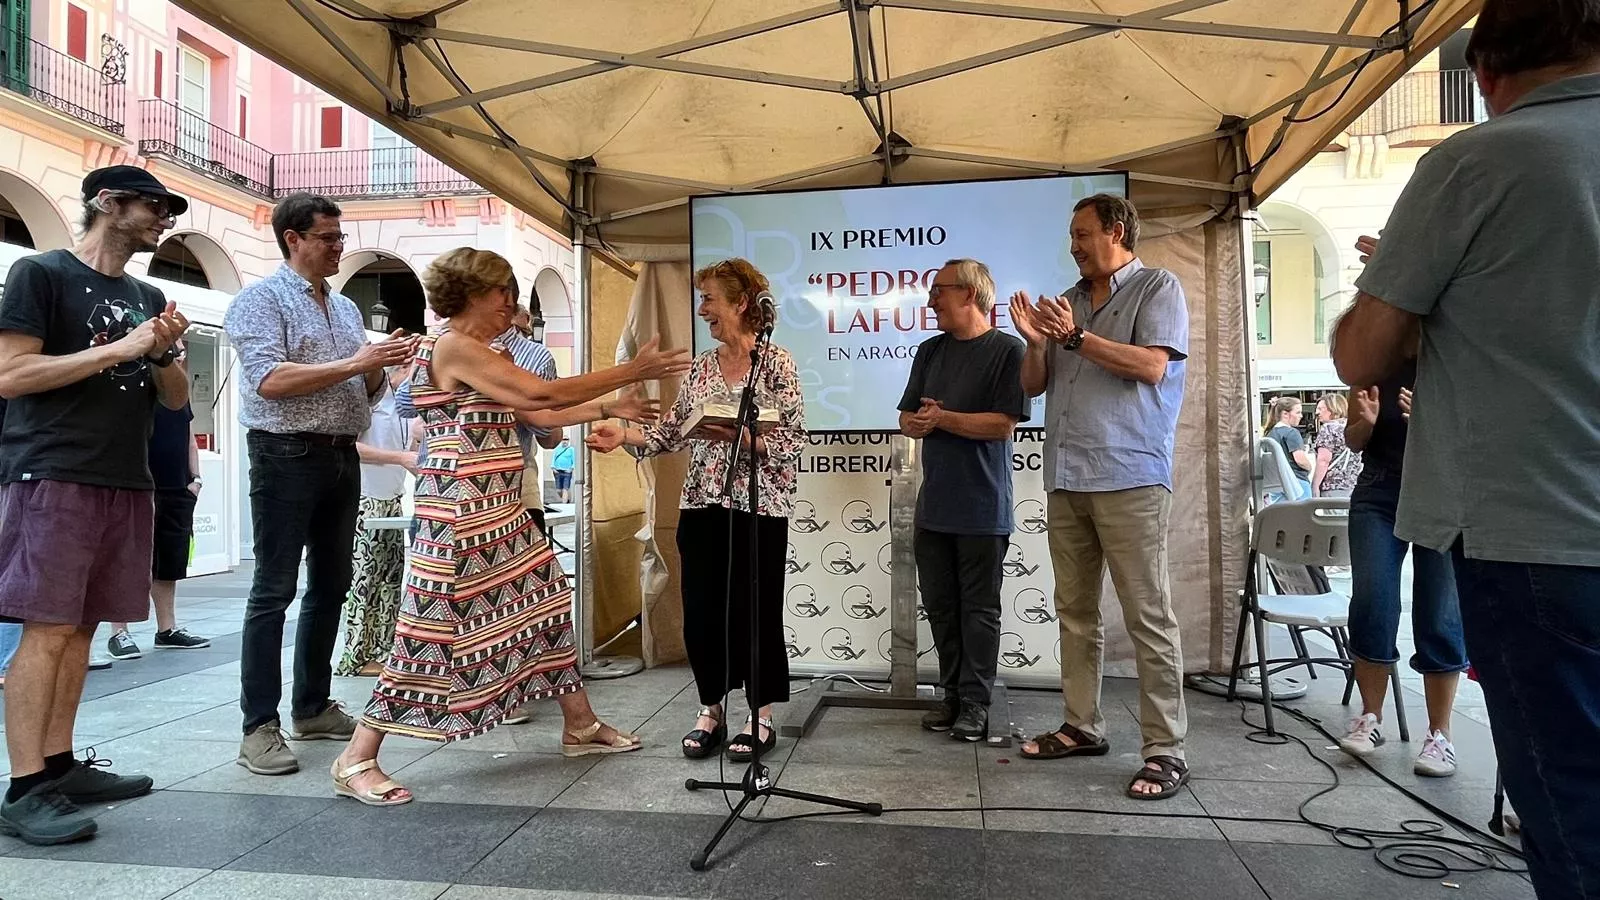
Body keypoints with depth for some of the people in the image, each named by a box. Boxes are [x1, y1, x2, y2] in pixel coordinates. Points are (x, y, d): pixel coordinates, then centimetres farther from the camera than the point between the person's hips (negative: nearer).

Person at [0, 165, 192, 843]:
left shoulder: (147, 297, 18)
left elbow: (176, 399, 19)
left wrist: (162, 352, -1)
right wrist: (119, 349, -14)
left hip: (127, 483, 7)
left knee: (81, 628, 8)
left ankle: (59, 767, 14)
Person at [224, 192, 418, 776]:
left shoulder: (346, 307, 17)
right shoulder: (260, 300, -3)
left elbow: (366, 392, 18)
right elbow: (270, 380, -18)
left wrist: (382, 365, -3)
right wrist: (355, 362, -17)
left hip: (343, 458, 7)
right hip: (287, 454, -7)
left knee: (331, 585, 11)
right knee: (274, 590, -5)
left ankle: (313, 707, 22)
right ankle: (259, 727, 2)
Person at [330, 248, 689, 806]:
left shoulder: (480, 355, 17)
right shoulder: (454, 347, -13)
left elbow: (534, 416, 16)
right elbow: (543, 395, -19)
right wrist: (631, 372, -13)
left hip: (500, 510, 10)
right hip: (462, 512, -10)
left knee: (544, 604, 13)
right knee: (434, 627, -6)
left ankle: (581, 726, 25)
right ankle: (356, 761, 6)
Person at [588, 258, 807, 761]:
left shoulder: (776, 362, -6)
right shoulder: (701, 366, 11)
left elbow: (791, 442, -12)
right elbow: (673, 433, 10)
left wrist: (736, 435, -23)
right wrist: (624, 436, -3)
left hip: (758, 505, -5)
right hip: (701, 503, 6)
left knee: (755, 610, 3)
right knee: (701, 610, 8)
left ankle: (761, 718, 19)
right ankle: (711, 711, 25)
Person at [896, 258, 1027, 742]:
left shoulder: (1007, 350, -5)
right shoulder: (930, 351, 14)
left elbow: (1004, 424, -14)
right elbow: (908, 417, 13)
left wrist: (941, 418, -10)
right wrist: (916, 423, -11)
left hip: (982, 506, -6)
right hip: (934, 502, 6)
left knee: (979, 607, 2)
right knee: (940, 605, 10)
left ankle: (976, 704, 11)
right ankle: (953, 696, 21)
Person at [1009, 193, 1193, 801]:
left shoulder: (1158, 288, 3)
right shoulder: (1070, 301, 19)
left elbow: (1152, 366, -12)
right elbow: (1032, 386, 16)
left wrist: (1076, 336, -11)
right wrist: (1036, 340, -2)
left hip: (1129, 477, -6)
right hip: (1066, 478, 7)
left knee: (1148, 615, -6)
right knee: (1075, 610, 10)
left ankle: (1166, 750, 0)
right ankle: (1082, 727, 21)